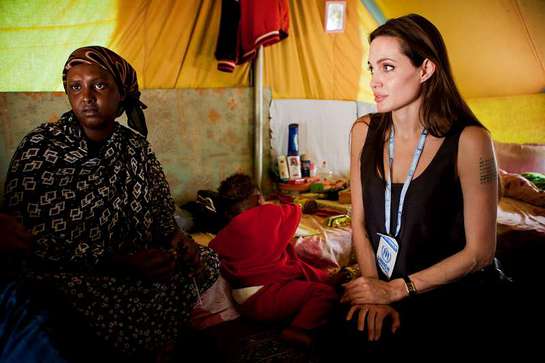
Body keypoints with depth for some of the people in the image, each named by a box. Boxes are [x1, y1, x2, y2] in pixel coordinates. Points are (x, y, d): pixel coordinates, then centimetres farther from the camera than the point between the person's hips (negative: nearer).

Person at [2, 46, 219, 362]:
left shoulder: (135, 145, 0)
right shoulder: (40, 148, -14)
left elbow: (160, 208, 13)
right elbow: (32, 239, -17)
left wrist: (176, 236, -10)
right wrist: (123, 262, -24)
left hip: (136, 260, 6)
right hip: (69, 273, -6)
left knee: (204, 262, -2)